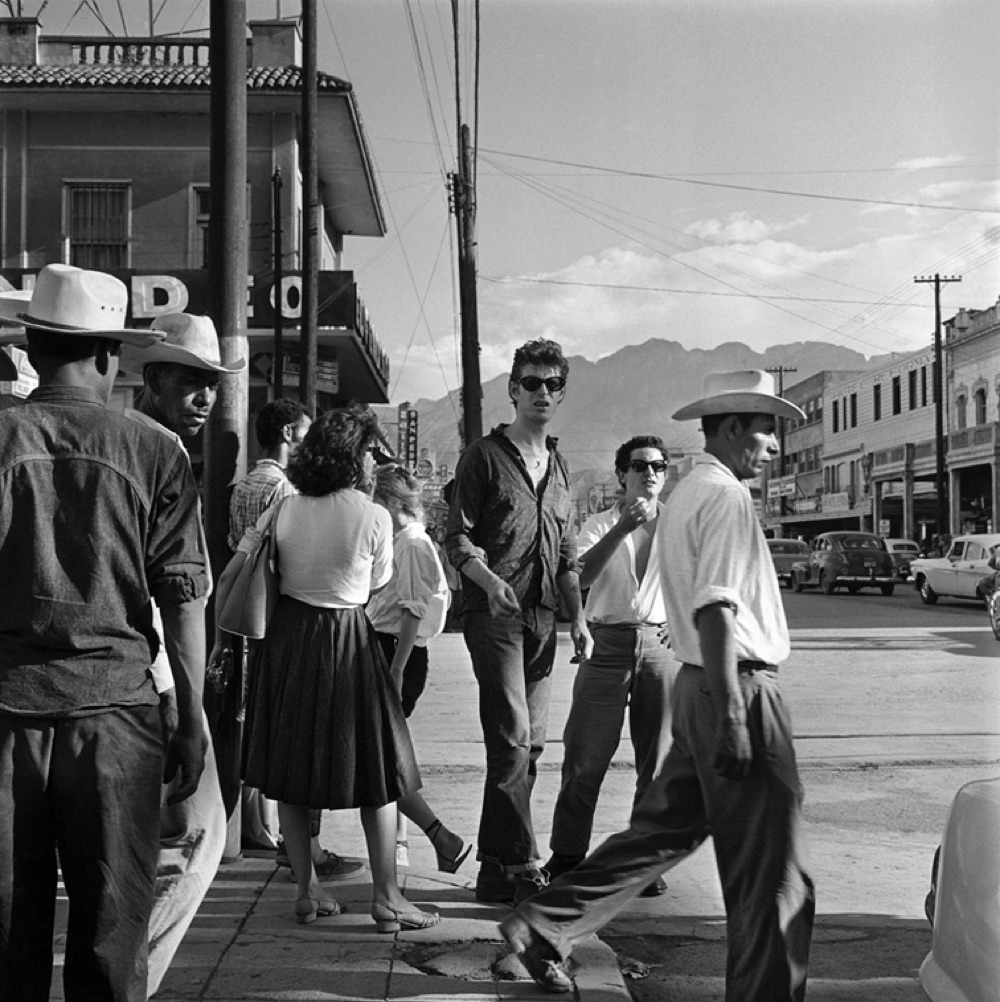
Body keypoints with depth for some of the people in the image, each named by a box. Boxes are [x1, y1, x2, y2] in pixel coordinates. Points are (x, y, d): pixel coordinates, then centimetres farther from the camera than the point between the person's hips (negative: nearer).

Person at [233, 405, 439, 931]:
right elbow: (377, 588, 0)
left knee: (290, 770, 14)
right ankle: (385, 896, 10)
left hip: (285, 640, 4)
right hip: (347, 643, -4)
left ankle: (307, 890, 19)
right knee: (376, 768, 7)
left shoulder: (283, 509, -3)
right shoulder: (374, 517, -12)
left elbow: (229, 579, -2)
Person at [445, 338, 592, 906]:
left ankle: (495, 869, 15)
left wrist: (578, 616, 13)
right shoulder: (485, 456, 0)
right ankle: (523, 867, -9)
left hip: (542, 618, 6)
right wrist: (488, 579, -24)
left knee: (530, 745, 6)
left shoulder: (560, 467, 18)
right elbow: (458, 539, -5)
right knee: (513, 739, -13)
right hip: (495, 616, -6)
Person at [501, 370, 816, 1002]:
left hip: (698, 684, 10)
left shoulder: (685, 495, 17)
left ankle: (546, 926, 20)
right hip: (740, 687, -10)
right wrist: (732, 714, -25)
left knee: (665, 829, 16)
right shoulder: (726, 497, -14)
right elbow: (715, 609, -22)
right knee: (773, 867, 0)